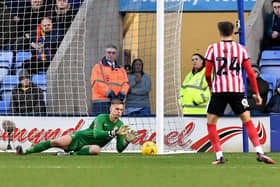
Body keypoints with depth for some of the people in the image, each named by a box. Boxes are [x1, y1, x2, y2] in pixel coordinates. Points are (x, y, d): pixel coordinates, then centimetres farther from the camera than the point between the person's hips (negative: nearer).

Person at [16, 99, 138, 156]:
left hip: (88, 146, 2)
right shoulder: (101, 118, -11)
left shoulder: (120, 126, 1)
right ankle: (25, 151, -16)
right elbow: (96, 133, -30)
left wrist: (127, 141, -20)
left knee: (97, 149, -37)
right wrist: (114, 133, -38)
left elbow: (120, 149, 1)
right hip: (79, 137, -2)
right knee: (56, 142, -25)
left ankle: (71, 154, -31)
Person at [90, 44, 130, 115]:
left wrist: (122, 93, -11)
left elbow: (125, 83, 11)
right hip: (102, 101, -5)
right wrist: (109, 93, -18)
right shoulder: (98, 67, 6)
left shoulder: (121, 70, 23)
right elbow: (97, 83, -8)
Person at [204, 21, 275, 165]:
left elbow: (207, 74, 0)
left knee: (211, 123, 9)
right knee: (247, 121, 9)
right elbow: (250, 73, 4)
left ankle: (219, 156, -2)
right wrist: (256, 93, 10)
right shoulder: (241, 49, 5)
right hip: (237, 90, 2)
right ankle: (259, 152, -3)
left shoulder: (212, 49, 0)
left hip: (219, 90, -2)